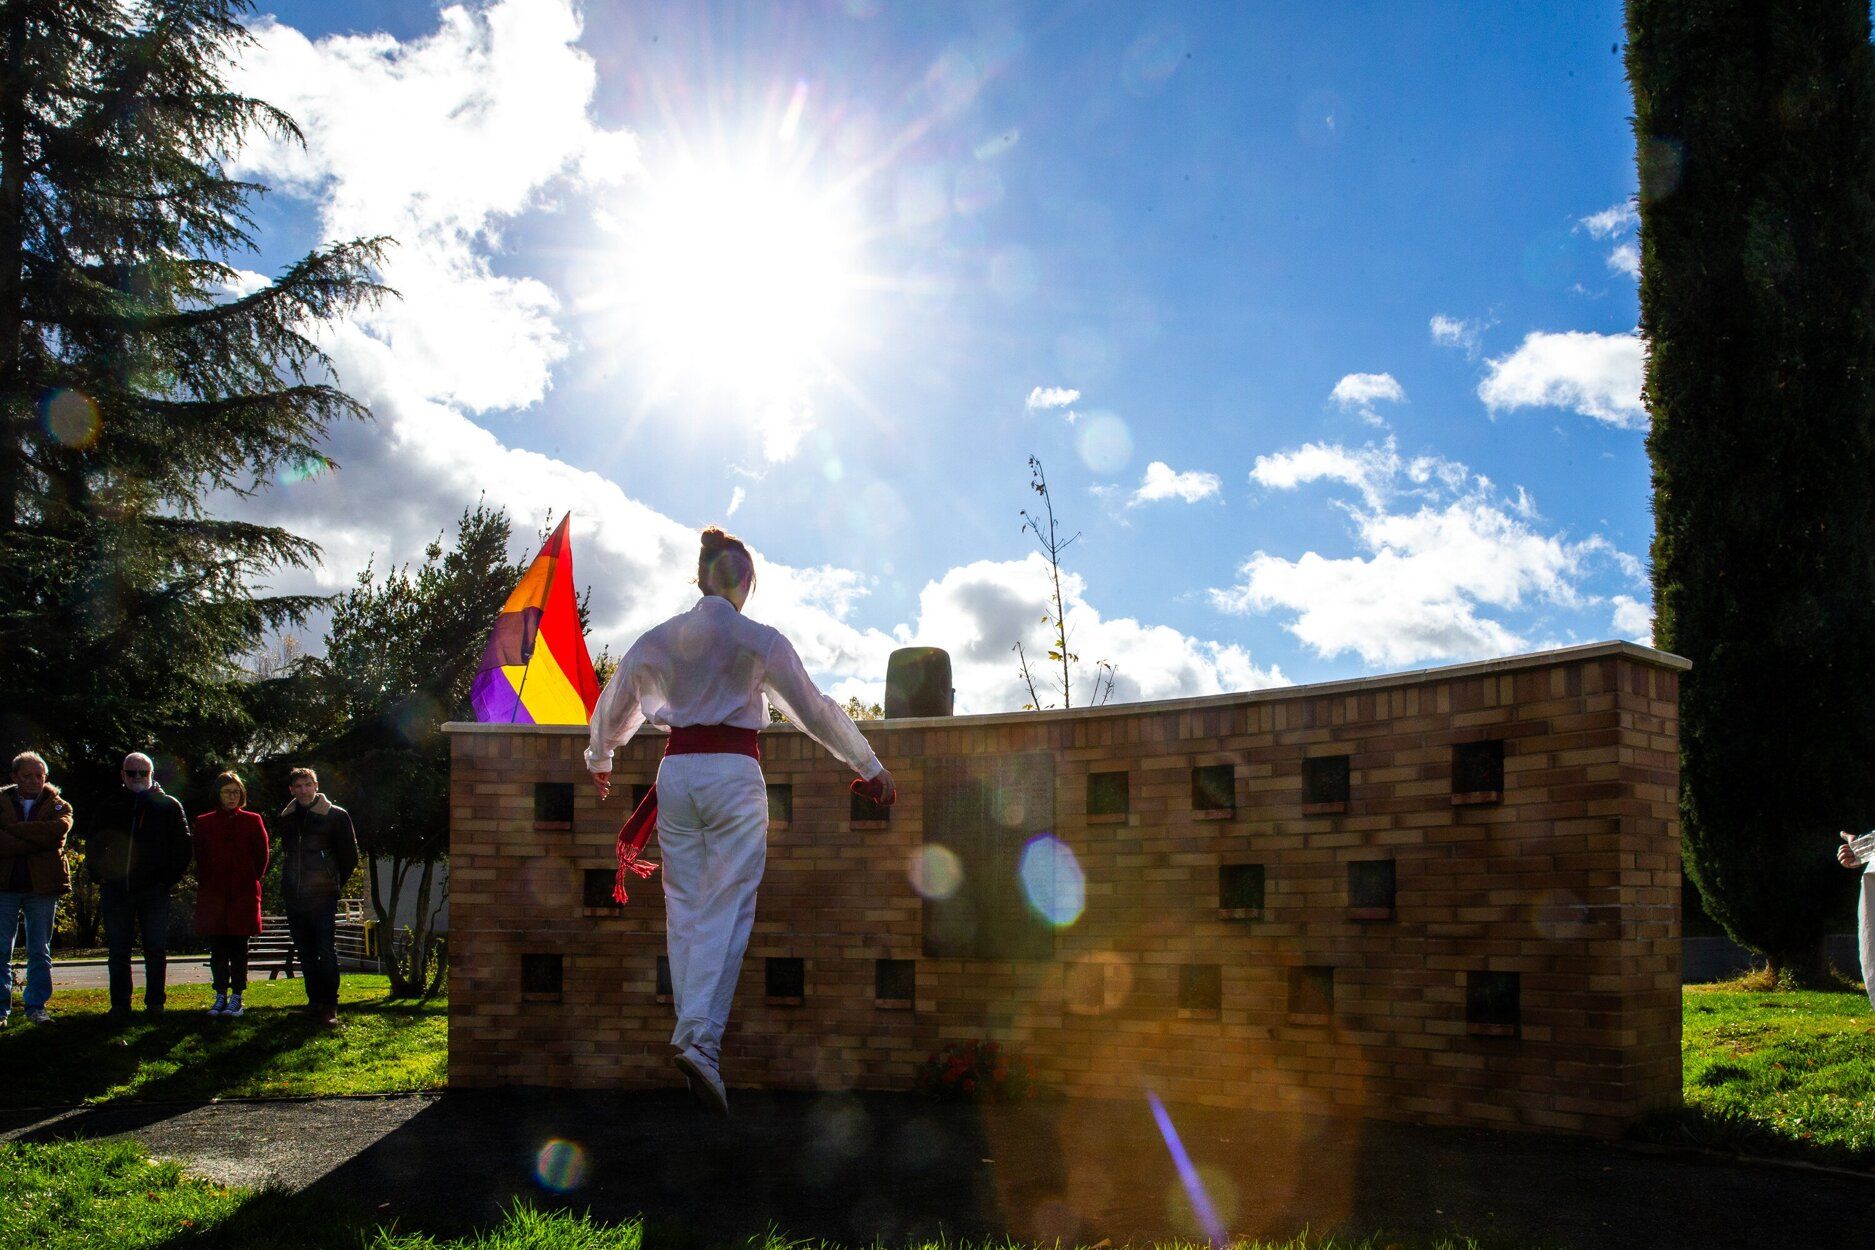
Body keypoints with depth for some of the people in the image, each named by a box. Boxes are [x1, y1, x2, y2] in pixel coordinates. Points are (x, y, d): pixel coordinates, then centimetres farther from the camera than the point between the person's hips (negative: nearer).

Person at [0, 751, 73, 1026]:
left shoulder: (58, 806, 8)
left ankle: (36, 1006, 13)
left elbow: (58, 829, -15)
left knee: (40, 952, 6)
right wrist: (36, 841, -17)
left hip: (42, 886, 0)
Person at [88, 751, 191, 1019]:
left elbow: (182, 846, 3)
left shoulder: (168, 806, 4)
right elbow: (92, 843, 18)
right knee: (118, 950, 6)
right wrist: (100, 875, 5)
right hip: (116, 889, 2)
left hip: (154, 889, -2)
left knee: (155, 949, 2)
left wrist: (169, 879, -6)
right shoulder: (110, 807, 11)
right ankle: (119, 1004, 13)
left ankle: (154, 1002, 10)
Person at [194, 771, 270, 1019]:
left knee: (238, 947, -2)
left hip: (244, 893, -1)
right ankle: (220, 996, 8)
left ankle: (236, 997, 1)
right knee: (217, 948, 2)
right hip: (213, 894, 1)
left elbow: (262, 855, 8)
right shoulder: (204, 823, 8)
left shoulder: (252, 821, 6)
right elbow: (199, 858, 10)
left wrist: (251, 880, 4)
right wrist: (205, 884, 5)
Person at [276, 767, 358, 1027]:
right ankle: (315, 1001, 18)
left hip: (323, 897, -5)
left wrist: (334, 883, 4)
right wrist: (290, 883, 16)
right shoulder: (286, 818, 12)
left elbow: (350, 855, 1)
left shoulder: (336, 815, -3)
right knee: (306, 953, 10)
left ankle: (329, 1006, -6)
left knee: (326, 952, -9)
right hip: (294, 896, 5)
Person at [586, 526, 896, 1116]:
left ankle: (693, 1035, 10)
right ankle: (700, 1037, -19)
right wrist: (870, 766, 12)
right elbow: (814, 709, 3)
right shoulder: (759, 640, -1)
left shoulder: (660, 638, 9)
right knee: (727, 908, -6)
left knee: (684, 908, 10)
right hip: (734, 773, -4)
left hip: (677, 772, 4)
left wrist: (598, 760, 39)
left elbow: (614, 706, 20)